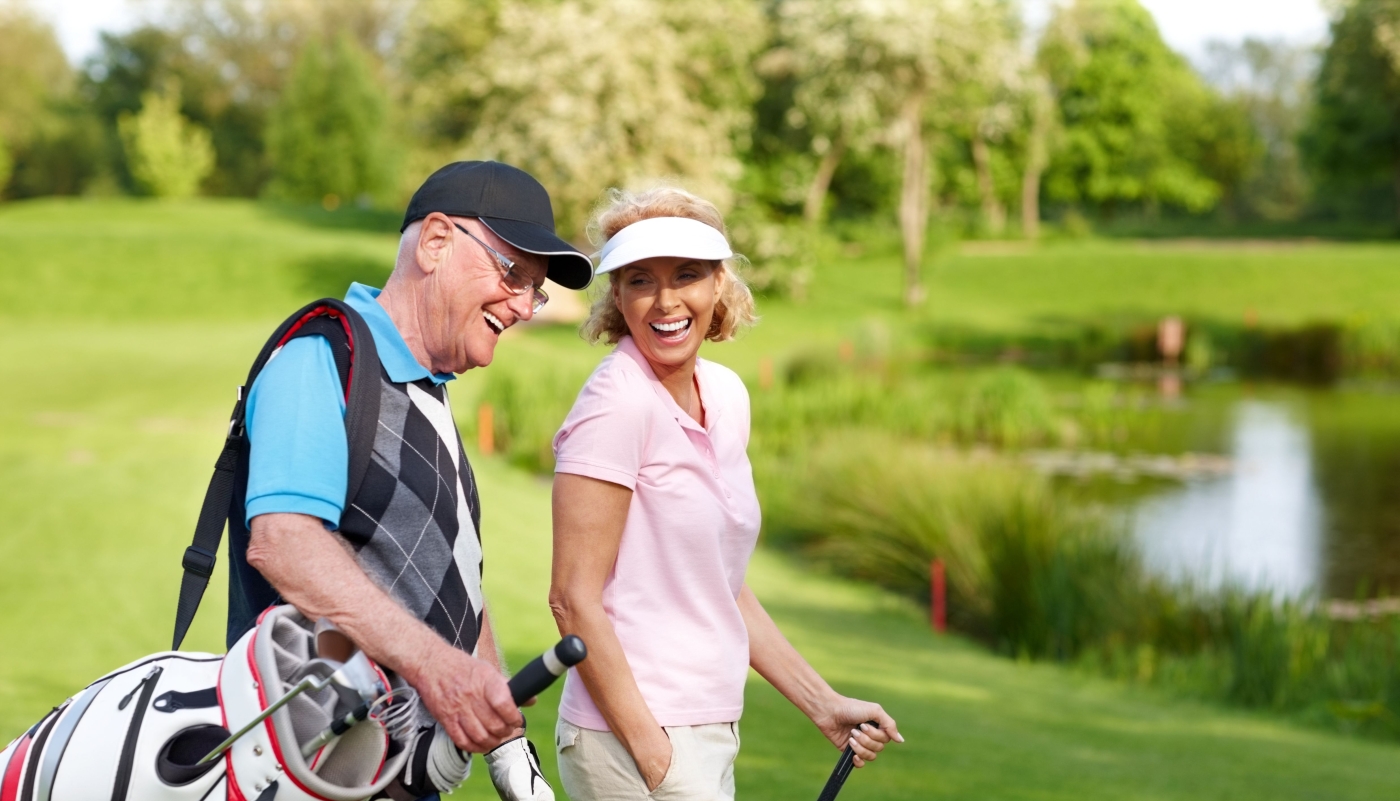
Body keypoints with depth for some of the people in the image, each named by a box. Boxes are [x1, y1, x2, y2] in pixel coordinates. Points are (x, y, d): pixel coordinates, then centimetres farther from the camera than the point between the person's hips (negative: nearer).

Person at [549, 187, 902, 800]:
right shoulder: (618, 402, -14)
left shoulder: (727, 395, 9)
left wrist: (823, 705, 14)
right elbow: (574, 600, -16)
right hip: (631, 735, -8)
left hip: (711, 735, 8)